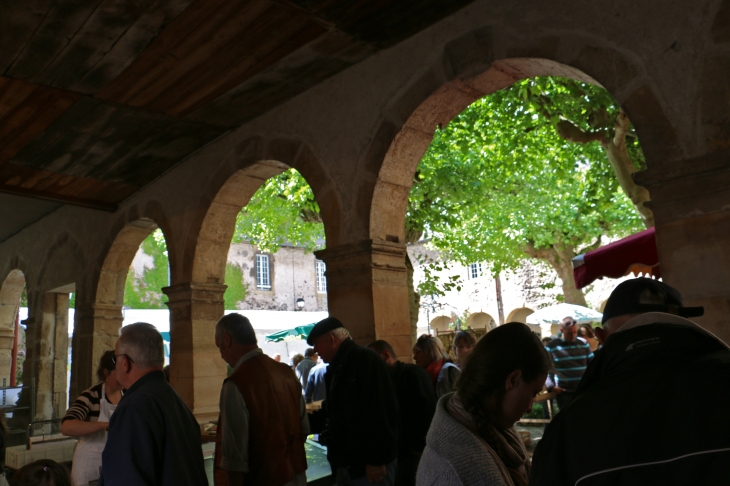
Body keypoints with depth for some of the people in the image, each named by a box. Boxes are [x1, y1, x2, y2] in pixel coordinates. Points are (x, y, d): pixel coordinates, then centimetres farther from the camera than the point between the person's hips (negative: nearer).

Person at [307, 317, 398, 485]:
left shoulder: (366, 360, -15)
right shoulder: (338, 368, 13)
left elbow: (381, 413, -22)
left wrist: (377, 460, -21)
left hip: (369, 465, -9)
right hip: (344, 463, 9)